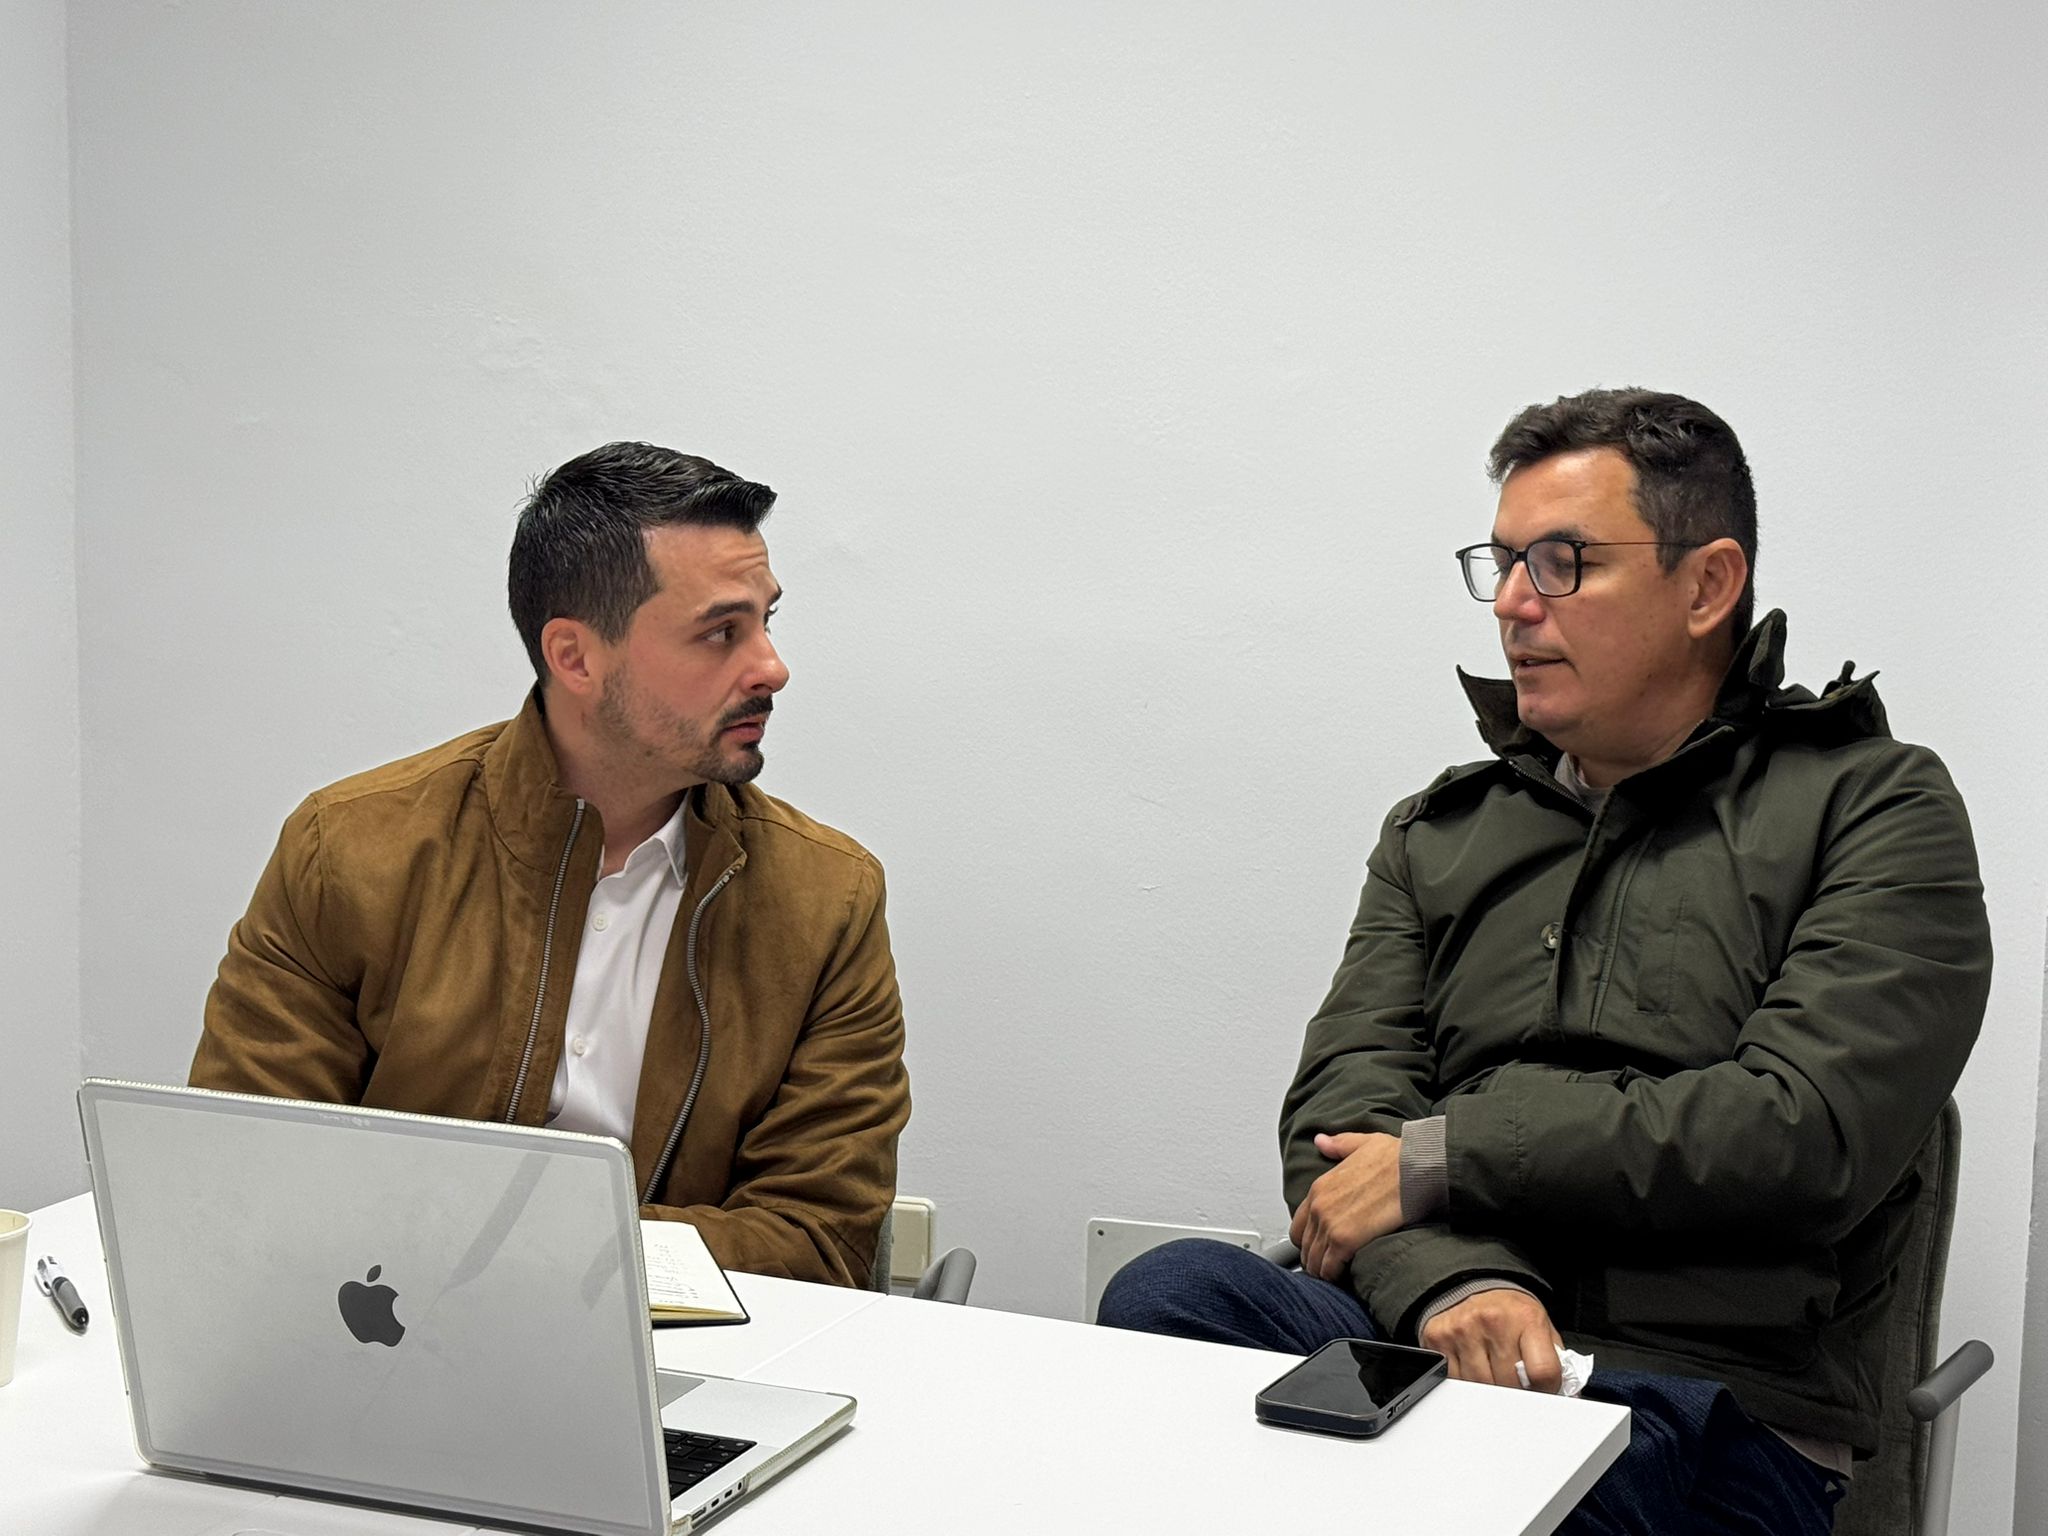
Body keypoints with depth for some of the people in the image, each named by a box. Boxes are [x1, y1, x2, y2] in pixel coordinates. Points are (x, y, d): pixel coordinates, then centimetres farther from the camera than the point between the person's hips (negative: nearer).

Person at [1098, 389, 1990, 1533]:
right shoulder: (1442, 833, 21)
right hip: (1422, 1341, 4)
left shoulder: (1874, 806, 7)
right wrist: (1450, 1283, -18)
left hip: (1706, 1406, -3)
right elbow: (1343, 1107, 6)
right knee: (1171, 1292, -29)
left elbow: (1809, 1135, -9)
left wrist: (1441, 1157, -7)